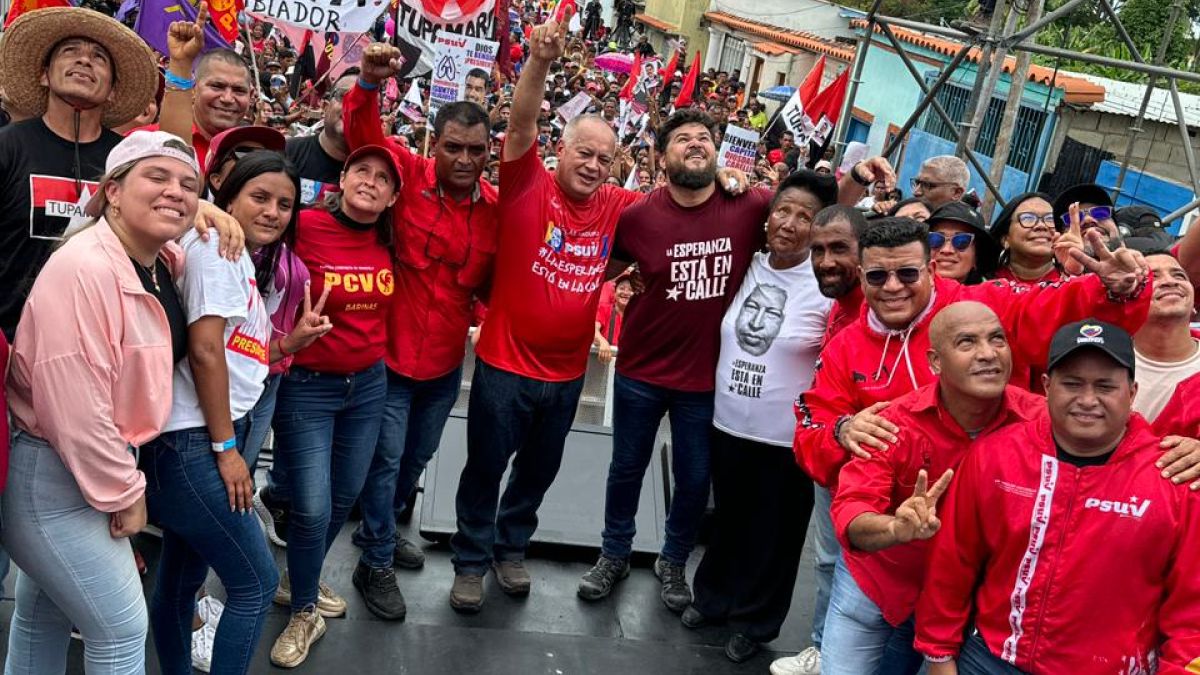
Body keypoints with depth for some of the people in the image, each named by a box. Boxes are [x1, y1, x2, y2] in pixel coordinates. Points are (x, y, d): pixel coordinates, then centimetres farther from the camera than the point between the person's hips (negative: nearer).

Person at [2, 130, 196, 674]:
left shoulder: (164, 262, 1)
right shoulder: (84, 271, -27)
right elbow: (76, 410, -28)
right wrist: (125, 494, -17)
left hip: (91, 464, 9)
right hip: (52, 473, -9)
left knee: (45, 612, 24)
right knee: (122, 629, -1)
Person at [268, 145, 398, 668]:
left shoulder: (390, 242, -1)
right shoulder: (304, 227, -18)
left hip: (369, 384, 6)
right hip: (306, 387, -6)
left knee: (345, 498, 18)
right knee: (312, 508, -4)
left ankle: (298, 581, 44)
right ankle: (304, 615, 21)